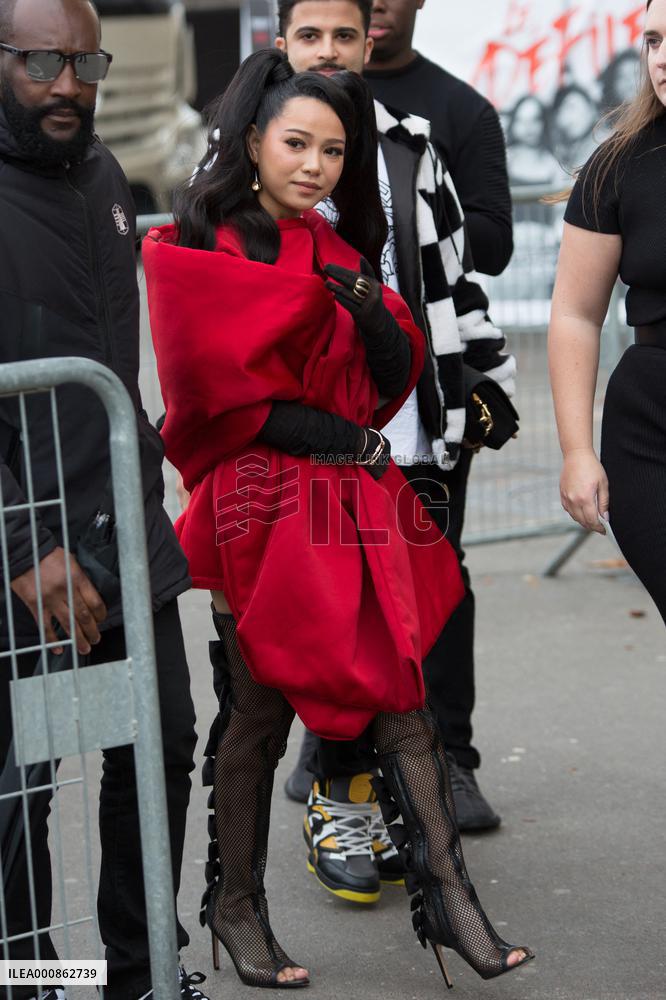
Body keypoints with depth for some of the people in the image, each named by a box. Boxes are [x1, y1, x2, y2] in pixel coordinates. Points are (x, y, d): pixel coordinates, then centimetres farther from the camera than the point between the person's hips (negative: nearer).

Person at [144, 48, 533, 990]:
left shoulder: (338, 256, 16)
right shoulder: (196, 251, -2)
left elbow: (396, 381, 9)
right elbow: (213, 398, -8)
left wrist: (371, 308, -11)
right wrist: (337, 436, -10)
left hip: (358, 500, 5)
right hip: (262, 505, -5)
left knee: (402, 692, -2)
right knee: (259, 708, 1)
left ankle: (447, 893, 0)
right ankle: (236, 903, 15)